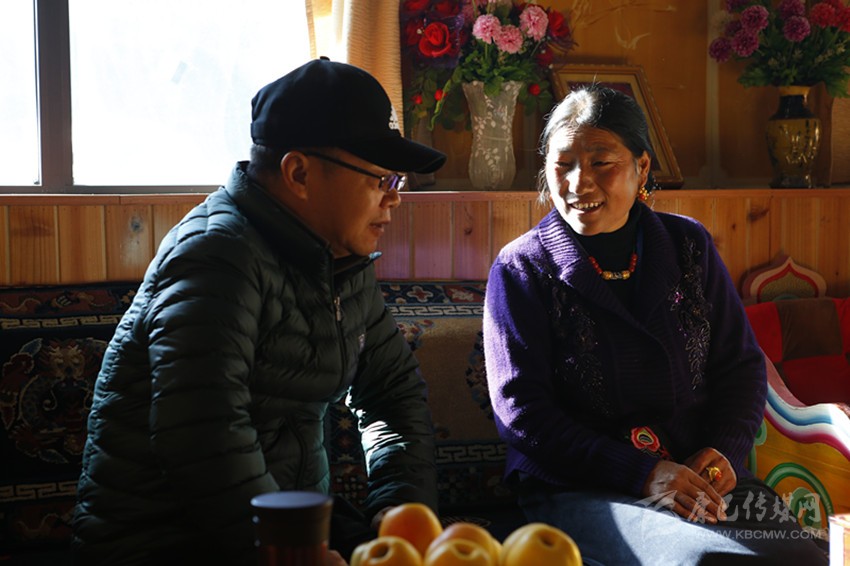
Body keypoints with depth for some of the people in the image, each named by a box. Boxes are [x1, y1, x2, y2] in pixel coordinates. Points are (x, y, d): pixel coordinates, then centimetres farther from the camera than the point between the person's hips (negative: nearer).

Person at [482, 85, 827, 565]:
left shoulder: (688, 246, 12)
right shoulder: (522, 269, 0)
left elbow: (741, 365, 16)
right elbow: (522, 410, -7)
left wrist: (726, 450, -5)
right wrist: (641, 474, -16)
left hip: (699, 477, 4)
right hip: (578, 489, -4)